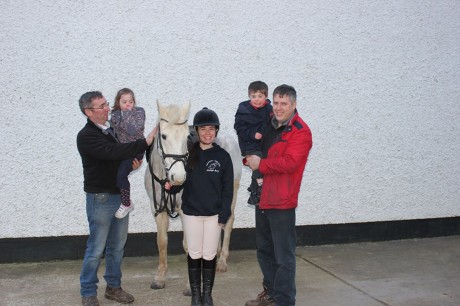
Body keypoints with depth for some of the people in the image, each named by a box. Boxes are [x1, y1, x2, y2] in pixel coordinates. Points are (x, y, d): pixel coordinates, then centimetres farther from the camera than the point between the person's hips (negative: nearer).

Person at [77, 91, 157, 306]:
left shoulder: (111, 131, 11)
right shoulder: (86, 136, -15)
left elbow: (123, 156, 21)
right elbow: (114, 152, -30)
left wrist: (134, 163, -3)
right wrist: (146, 141, -32)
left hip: (120, 195, 8)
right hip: (100, 198, -8)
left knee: (117, 247, 15)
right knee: (96, 249, 1)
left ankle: (113, 287, 27)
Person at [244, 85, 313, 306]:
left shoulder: (300, 131, -13)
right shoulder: (270, 125, 12)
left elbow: (289, 162, -25)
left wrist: (261, 164, -14)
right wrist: (251, 158, 3)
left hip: (282, 202, -9)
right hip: (263, 197, 9)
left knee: (284, 255, -2)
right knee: (264, 250, 20)